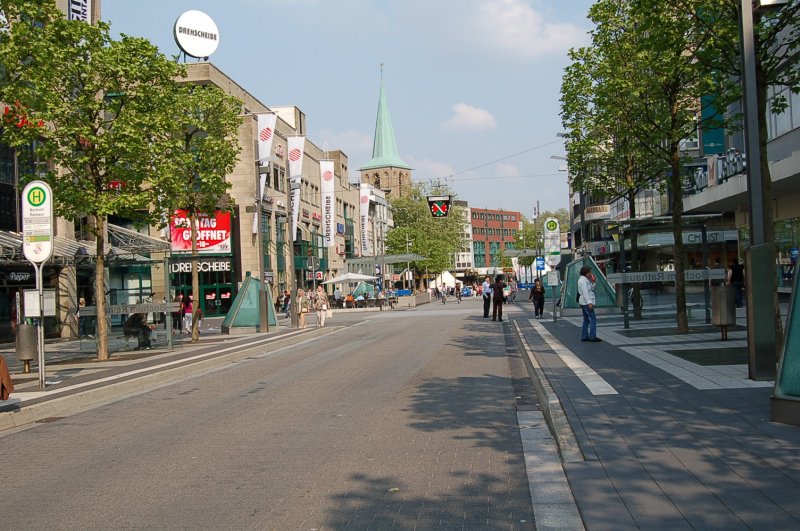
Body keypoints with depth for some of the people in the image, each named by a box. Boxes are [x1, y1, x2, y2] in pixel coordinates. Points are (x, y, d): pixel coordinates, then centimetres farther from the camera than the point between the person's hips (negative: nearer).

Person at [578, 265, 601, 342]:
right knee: (593, 319, -10)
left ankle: (584, 336, 12)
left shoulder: (585, 280, 18)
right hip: (586, 302, -11)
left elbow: (591, 289, 22)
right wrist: (589, 303, -25)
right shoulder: (583, 280, -13)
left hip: (583, 303, 11)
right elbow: (585, 292, -21)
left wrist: (592, 281, 8)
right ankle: (592, 336, -12)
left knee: (586, 320, 12)